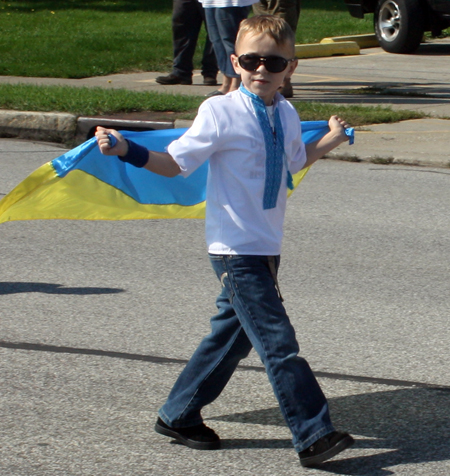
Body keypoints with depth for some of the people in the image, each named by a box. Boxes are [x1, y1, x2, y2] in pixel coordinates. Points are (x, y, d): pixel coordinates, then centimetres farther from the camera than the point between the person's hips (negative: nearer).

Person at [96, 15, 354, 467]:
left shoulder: (287, 116, 8)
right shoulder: (220, 112, -12)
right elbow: (175, 163, -10)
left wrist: (329, 141, 30)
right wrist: (126, 150, -21)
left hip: (266, 247, 8)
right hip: (236, 248, -8)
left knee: (233, 334, 16)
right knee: (278, 341, -10)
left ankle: (178, 415, 30)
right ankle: (312, 434, -9)